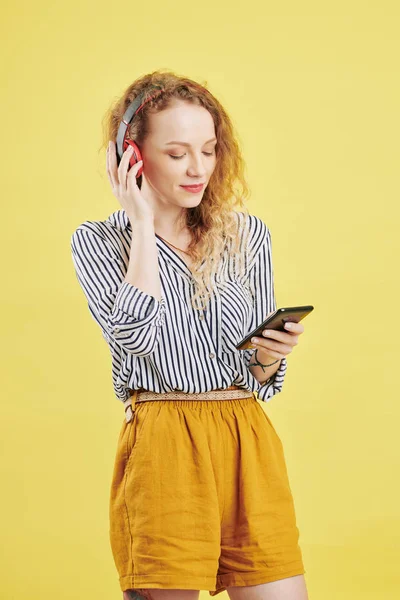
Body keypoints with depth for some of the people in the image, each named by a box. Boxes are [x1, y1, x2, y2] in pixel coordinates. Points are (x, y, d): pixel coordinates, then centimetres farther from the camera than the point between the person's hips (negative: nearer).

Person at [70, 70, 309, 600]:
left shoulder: (249, 234, 12)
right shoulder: (97, 240, 4)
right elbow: (135, 336, -15)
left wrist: (270, 358, -7)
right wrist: (143, 223, -7)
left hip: (248, 442, 3)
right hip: (162, 448, -3)